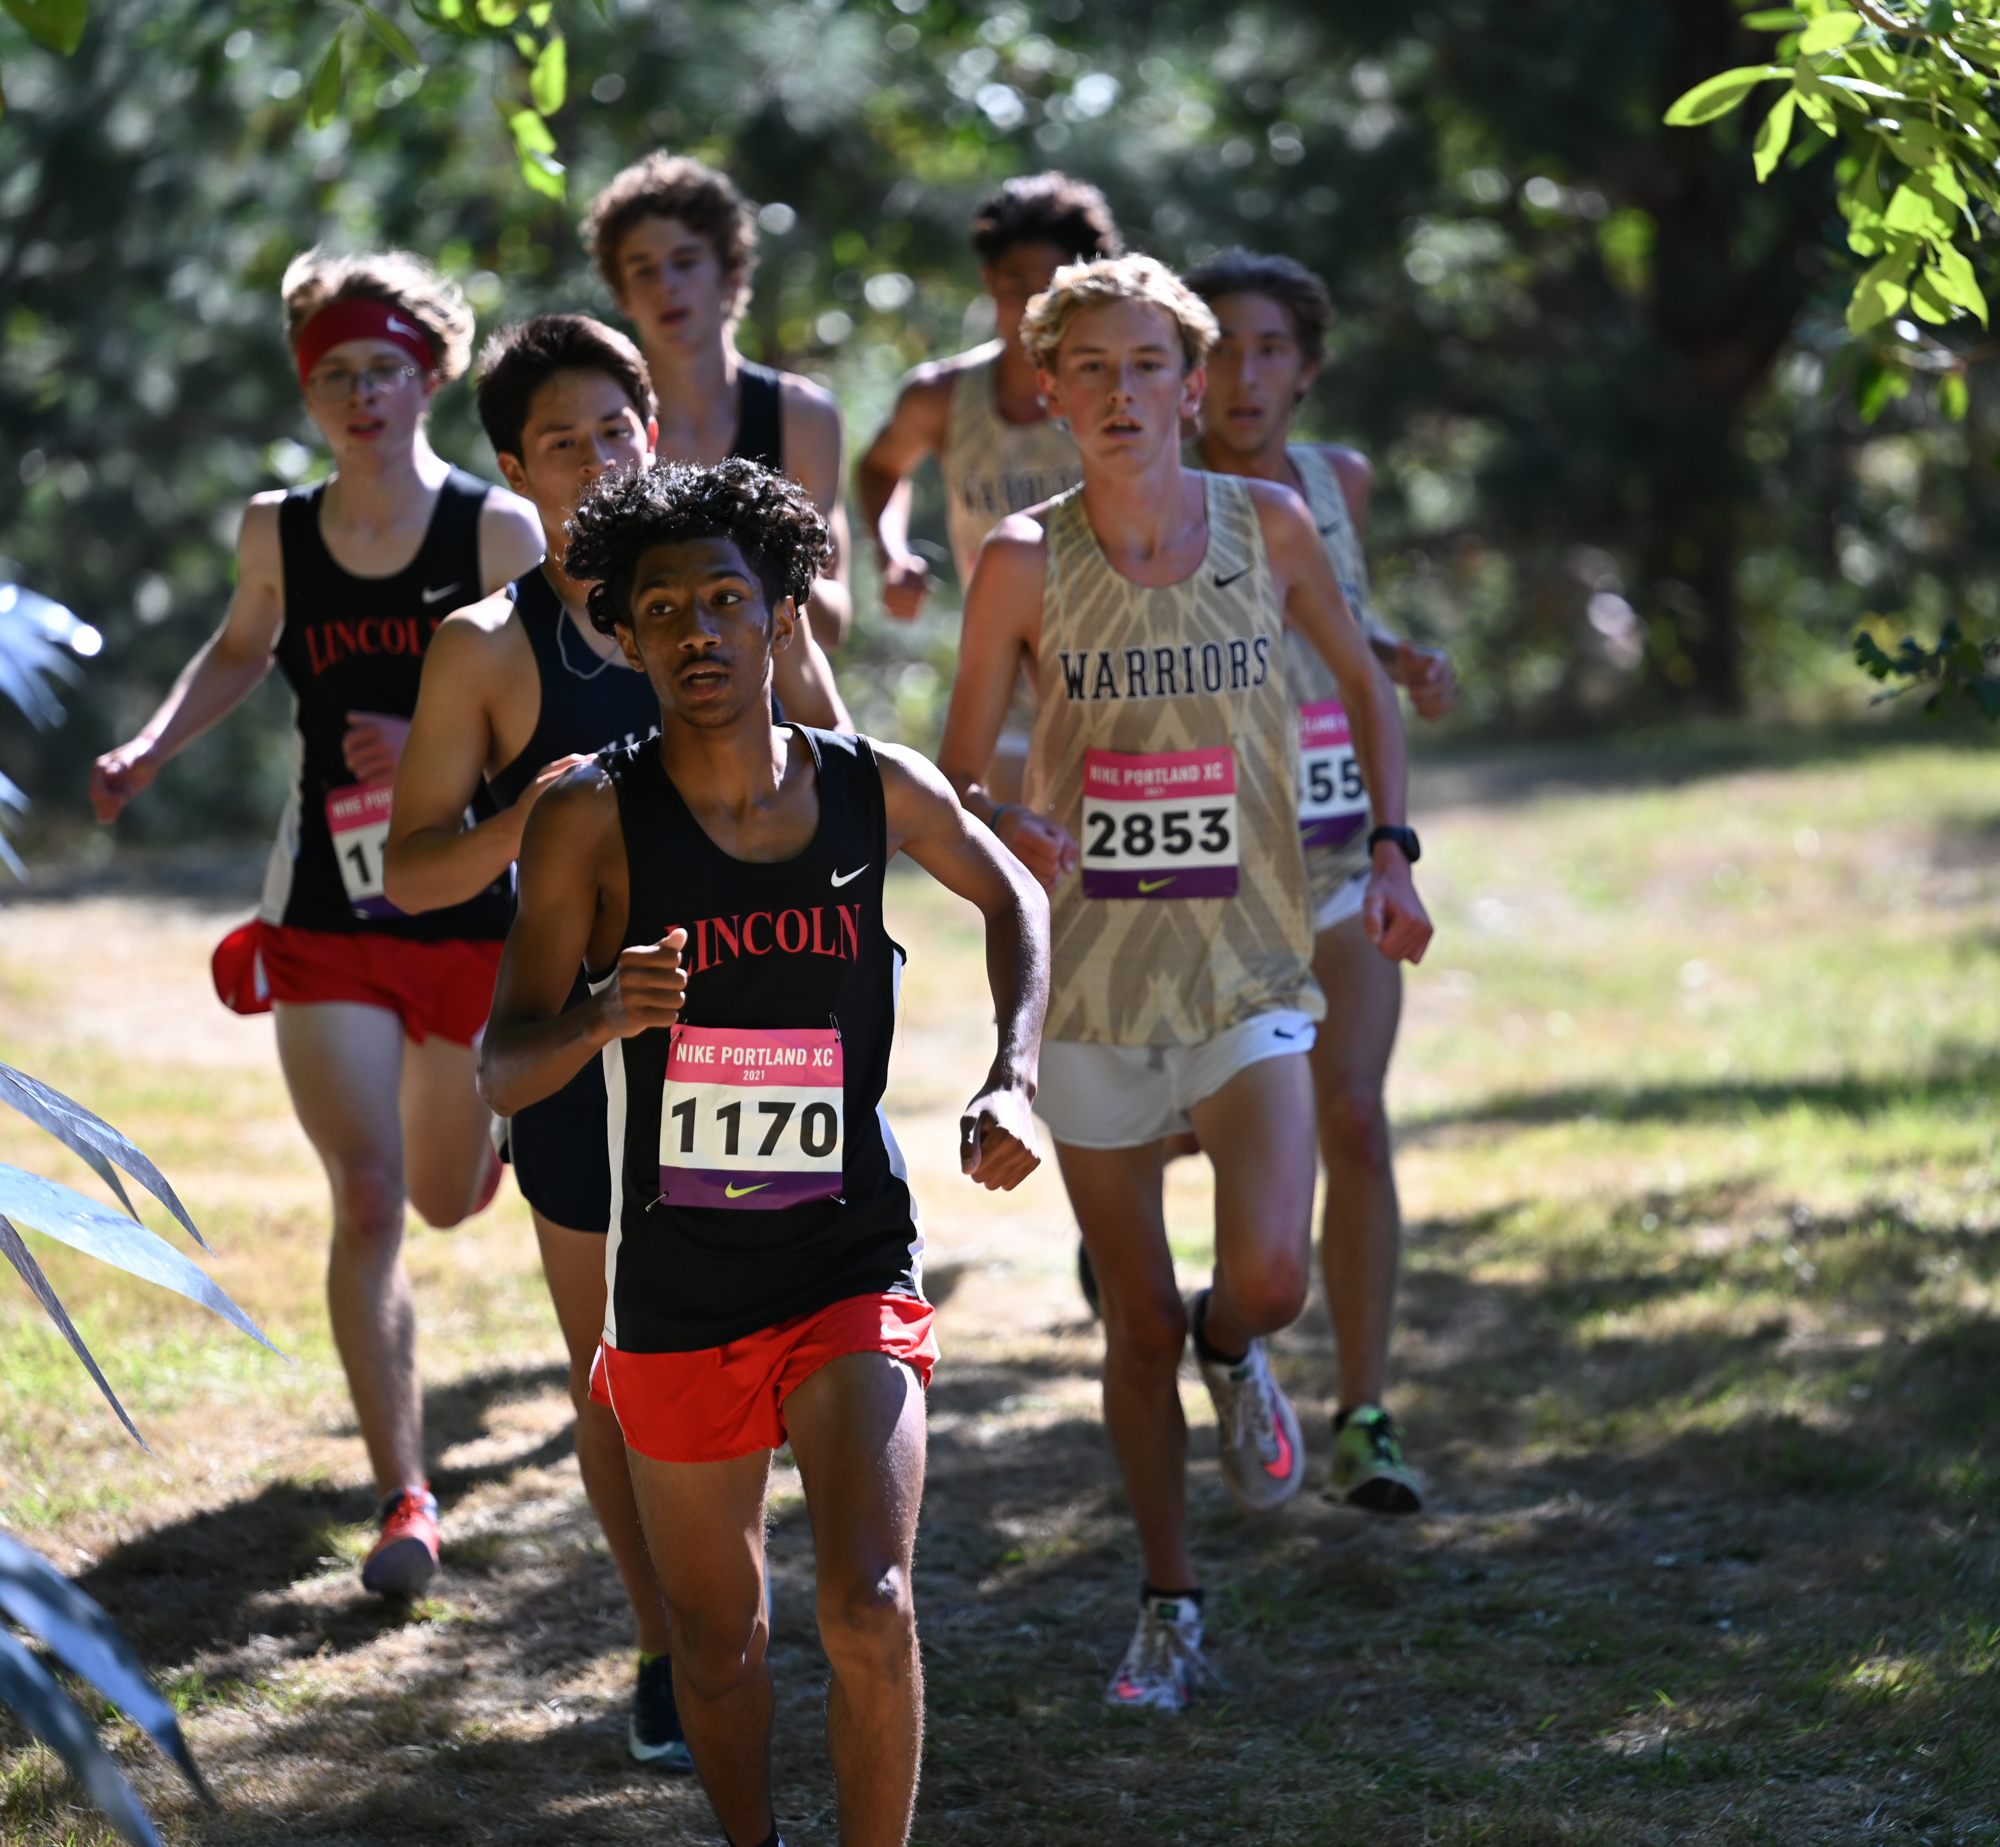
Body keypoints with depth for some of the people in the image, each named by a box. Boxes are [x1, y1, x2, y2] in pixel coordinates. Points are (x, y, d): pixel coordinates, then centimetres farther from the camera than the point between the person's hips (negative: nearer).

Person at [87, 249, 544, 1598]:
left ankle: (500, 1111, 56)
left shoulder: (499, 532, -9)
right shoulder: (277, 534, 0)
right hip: (328, 920, 1)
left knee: (449, 1198, 16)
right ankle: (404, 1499, -4)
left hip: (478, 914, -1)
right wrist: (153, 749, 6)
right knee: (367, 1203, -11)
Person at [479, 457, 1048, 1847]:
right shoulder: (595, 818, -9)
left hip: (852, 1266, 0)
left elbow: (1015, 899, 19)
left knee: (871, 1609, -18)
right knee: (720, 1638, 13)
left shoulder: (878, 791, -3)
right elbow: (504, 1070, -10)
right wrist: (605, 1017, -31)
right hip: (675, 1289, 0)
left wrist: (1015, 1081, 5)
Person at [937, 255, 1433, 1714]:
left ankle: (1234, 1356, 19)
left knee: (1267, 1279, -18)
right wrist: (1005, 826, -23)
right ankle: (1172, 1607, 25)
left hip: (1248, 972, 0)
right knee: (1138, 1323, 7)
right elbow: (959, 774, -1)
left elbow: (1364, 681, 15)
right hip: (1093, 979, 0)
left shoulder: (1269, 526, -3)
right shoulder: (1027, 560, -6)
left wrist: (1392, 845, 6)